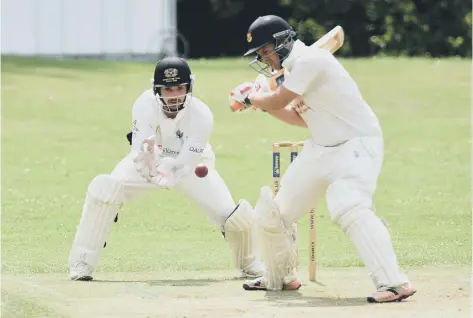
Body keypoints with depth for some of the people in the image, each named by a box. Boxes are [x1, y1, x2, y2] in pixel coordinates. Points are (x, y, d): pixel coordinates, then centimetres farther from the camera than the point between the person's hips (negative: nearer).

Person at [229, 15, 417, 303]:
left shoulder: (309, 60, -18)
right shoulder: (294, 68, 12)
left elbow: (278, 100, -17)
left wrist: (247, 98, 3)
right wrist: (260, 104, 11)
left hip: (356, 146, -10)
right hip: (322, 149, 10)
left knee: (350, 209, -32)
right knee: (273, 212, 13)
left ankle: (394, 283, -38)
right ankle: (280, 278, 33)